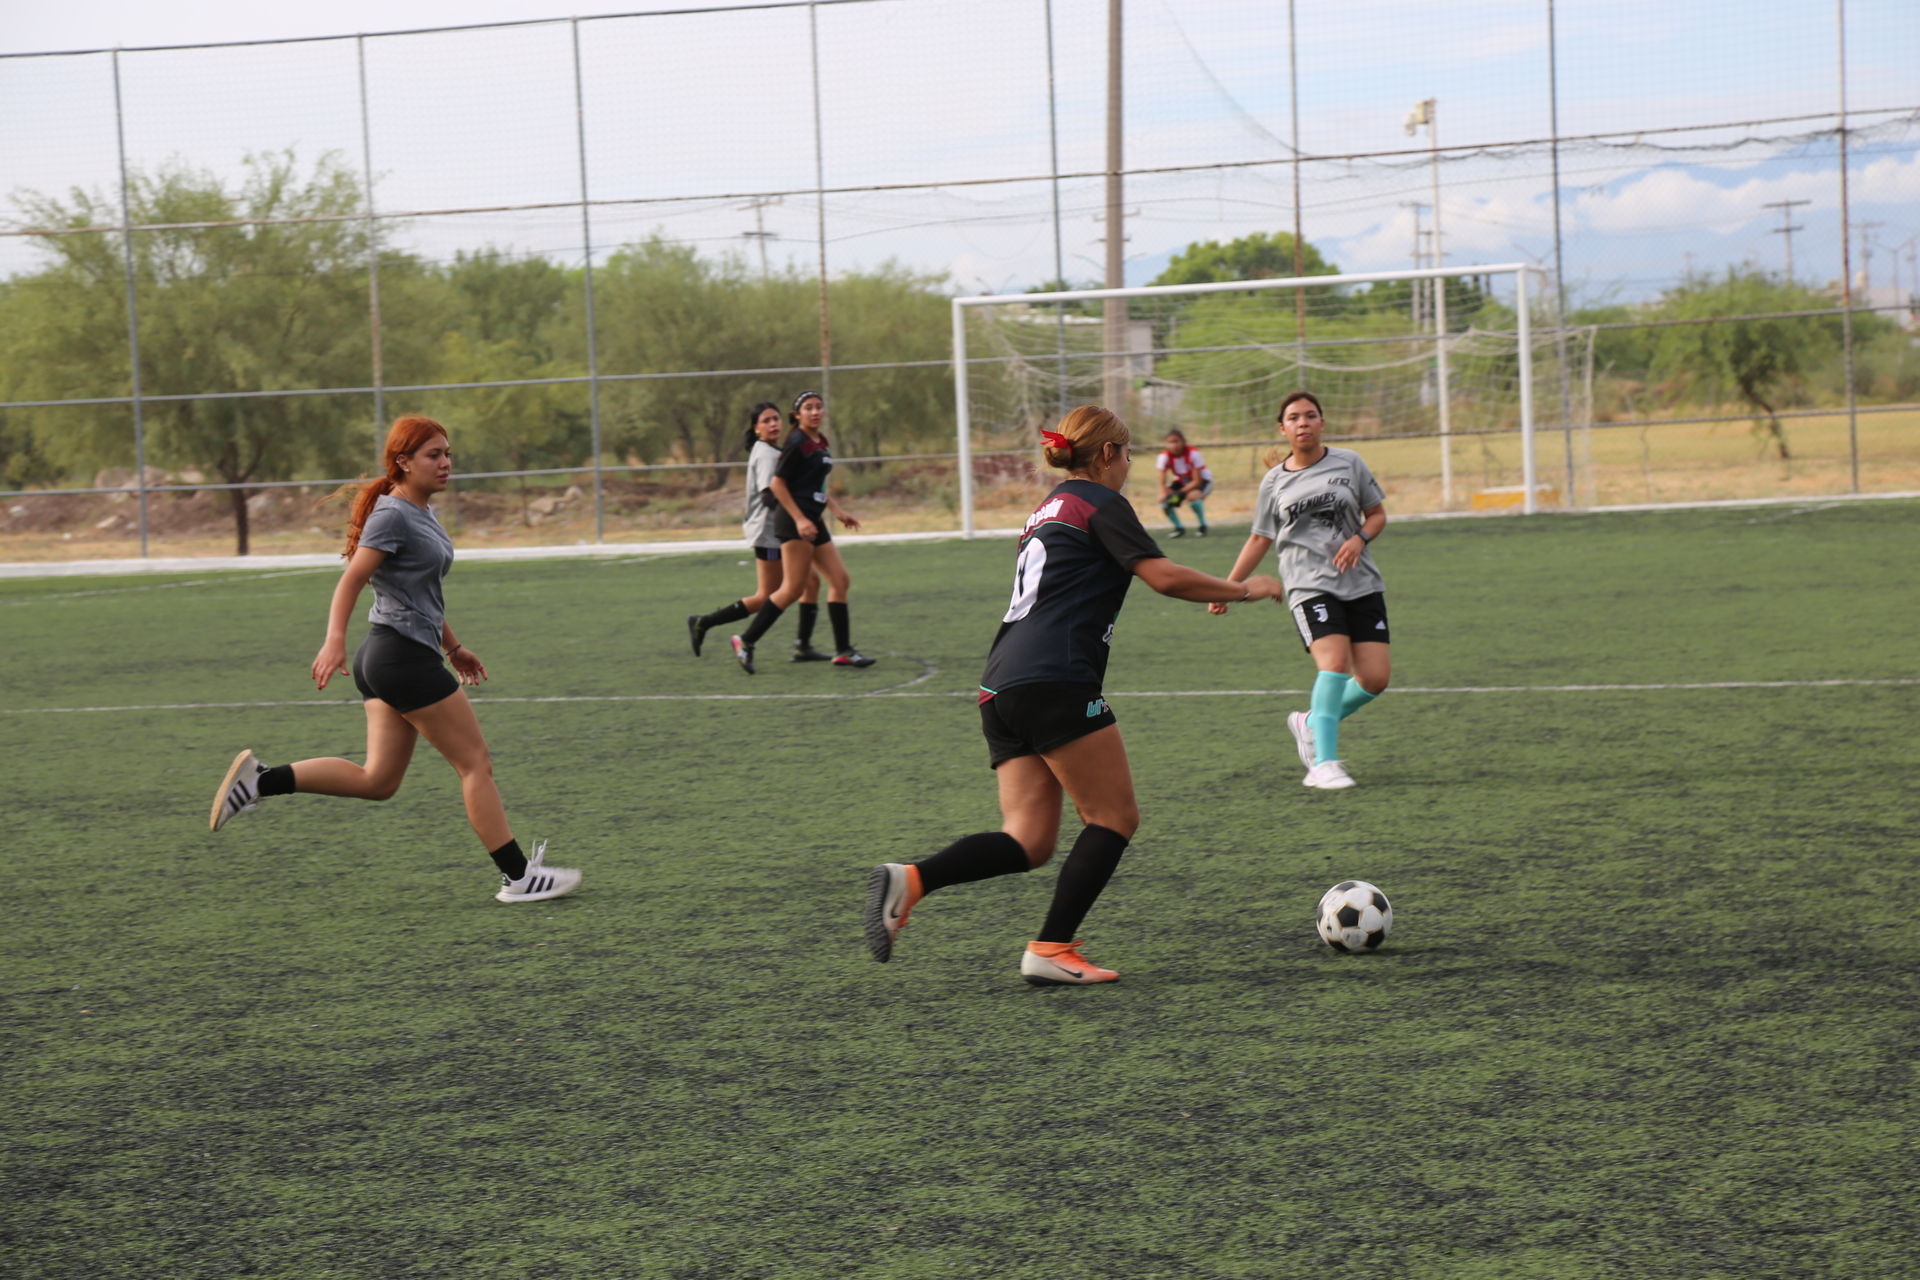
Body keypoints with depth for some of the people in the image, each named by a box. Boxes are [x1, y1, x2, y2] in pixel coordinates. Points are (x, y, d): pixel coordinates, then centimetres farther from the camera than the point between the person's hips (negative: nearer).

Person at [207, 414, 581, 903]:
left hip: (386, 661, 10)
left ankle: (260, 780, 7)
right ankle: (518, 876, 4)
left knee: (377, 780, 9)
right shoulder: (393, 515, -14)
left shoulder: (421, 514, 16)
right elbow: (351, 580, -20)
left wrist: (453, 647, 29)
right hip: (405, 658, -10)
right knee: (475, 761, -2)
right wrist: (335, 640, -32)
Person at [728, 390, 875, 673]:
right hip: (794, 521, -9)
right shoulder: (796, 444, -11)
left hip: (814, 522, 9)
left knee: (840, 579, 5)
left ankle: (843, 651, 8)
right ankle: (746, 641, -7)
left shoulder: (822, 444, 15)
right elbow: (777, 484, -14)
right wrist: (799, 519, -19)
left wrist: (838, 510, 21)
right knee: (794, 588, -13)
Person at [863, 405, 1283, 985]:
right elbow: (1166, 577, -9)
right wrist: (1243, 589, 4)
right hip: (1054, 685, -9)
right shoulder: (1099, 503, 0)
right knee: (1115, 816, 1)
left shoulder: (1048, 509, 26)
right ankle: (1051, 950, -5)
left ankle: (910, 880, -16)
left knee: (1029, 841, 3)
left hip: (1001, 689, 9)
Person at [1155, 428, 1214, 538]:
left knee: (1192, 496, -36)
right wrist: (1165, 495, -40)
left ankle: (1203, 526, -12)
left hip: (1202, 480, -4)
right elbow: (1162, 483, -19)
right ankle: (1179, 528, 0)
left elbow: (1197, 481, -26)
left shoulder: (1193, 453, -30)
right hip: (1181, 481, 4)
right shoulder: (1164, 456, -21)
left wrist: (1181, 493, -36)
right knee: (1163, 499, -20)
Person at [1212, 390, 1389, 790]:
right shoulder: (1274, 482, 8)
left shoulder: (1348, 463, 7)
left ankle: (1312, 722, 21)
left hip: (1361, 583, 2)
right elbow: (1260, 539, 16)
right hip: (1309, 586, -2)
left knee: (1375, 679, -5)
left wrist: (1359, 539, -8)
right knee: (1335, 662, -25)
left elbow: (1377, 514, 13)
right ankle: (1324, 762, -22)